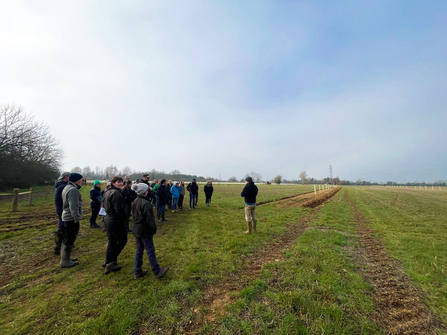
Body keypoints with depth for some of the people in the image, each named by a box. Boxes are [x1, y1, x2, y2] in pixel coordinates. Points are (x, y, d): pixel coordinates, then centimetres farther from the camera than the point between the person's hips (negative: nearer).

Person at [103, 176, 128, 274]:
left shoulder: (108, 192, 12)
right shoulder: (116, 193, -21)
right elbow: (119, 209, -27)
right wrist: (125, 215, -9)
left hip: (108, 220, 10)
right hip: (117, 221, -10)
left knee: (111, 242, 18)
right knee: (122, 240, 9)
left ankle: (109, 264, 27)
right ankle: (111, 262, 12)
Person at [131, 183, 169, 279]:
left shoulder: (134, 202, 4)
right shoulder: (145, 203, -23)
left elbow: (134, 215, 12)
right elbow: (149, 218, -22)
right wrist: (154, 227, -10)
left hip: (136, 230, 9)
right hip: (145, 231, -8)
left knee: (139, 250, 18)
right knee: (150, 251, 3)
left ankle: (137, 272, 28)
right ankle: (157, 271, 16)